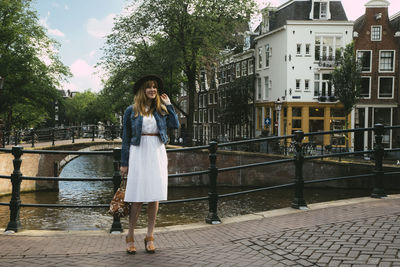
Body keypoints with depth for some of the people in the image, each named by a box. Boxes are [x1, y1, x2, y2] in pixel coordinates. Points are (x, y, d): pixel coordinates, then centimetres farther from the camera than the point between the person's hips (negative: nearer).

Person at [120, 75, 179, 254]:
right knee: (137, 197, -2)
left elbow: (175, 125, -2)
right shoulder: (131, 111, 6)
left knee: (154, 196, 3)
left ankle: (150, 237, 13)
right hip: (139, 153, -2)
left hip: (157, 153, 3)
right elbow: (126, 138, 5)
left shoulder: (161, 109, 13)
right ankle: (130, 237, 12)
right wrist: (124, 163, 2)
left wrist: (168, 105, 3)